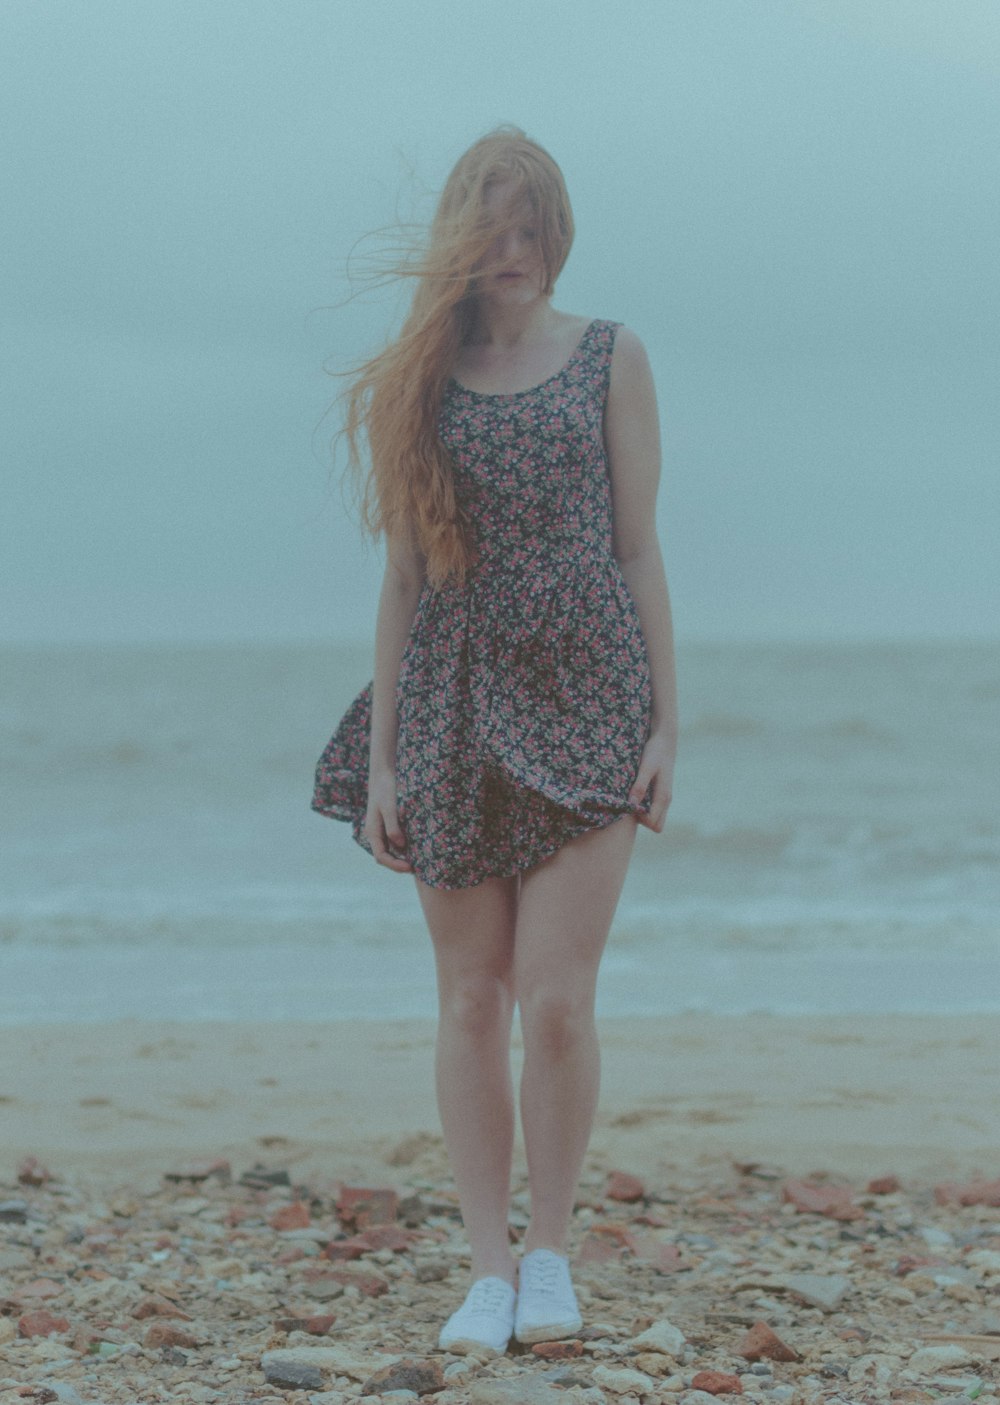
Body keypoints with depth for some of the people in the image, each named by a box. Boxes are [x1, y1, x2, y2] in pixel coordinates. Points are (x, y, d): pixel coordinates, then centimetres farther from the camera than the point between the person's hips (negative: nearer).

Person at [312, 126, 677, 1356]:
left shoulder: (609, 360, 5)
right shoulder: (422, 379, 7)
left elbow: (640, 547, 5)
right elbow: (405, 573, 8)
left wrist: (665, 722, -1)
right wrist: (379, 757, 3)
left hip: (585, 702, -2)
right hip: (454, 711, 2)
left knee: (557, 1000, -8)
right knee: (470, 1002, 4)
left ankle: (550, 1252, 10)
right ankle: (489, 1268, 12)